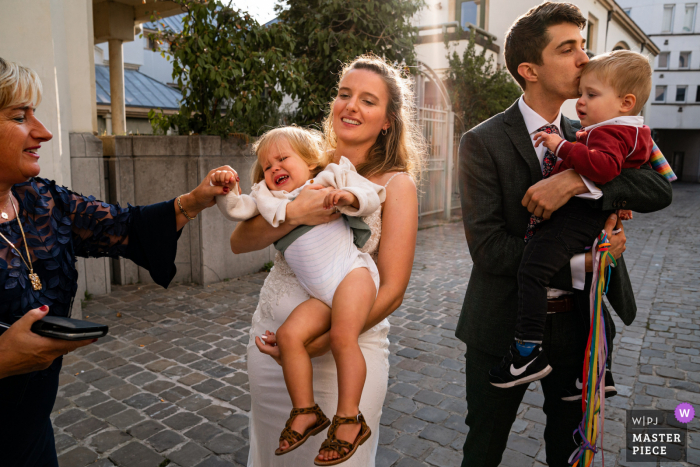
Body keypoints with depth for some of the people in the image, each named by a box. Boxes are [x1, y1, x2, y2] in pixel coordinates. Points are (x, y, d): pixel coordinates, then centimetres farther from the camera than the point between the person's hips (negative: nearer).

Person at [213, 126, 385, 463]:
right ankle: (306, 412, 1)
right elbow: (237, 210, 13)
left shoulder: (331, 177, 12)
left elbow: (372, 195, 5)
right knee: (289, 334, -12)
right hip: (320, 296, 5)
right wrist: (227, 191, -5)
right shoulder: (266, 198, 24)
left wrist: (347, 197, -14)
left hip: (352, 272, -5)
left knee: (343, 337, -23)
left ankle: (349, 418, -12)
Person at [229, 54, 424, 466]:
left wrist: (319, 343, -20)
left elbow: (391, 291, -12)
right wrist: (294, 214, -22)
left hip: (344, 350, -4)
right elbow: (240, 242, -4)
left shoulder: (395, 184, -8)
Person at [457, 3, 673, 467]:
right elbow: (488, 248, -21)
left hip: (576, 320, 5)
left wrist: (579, 180, -27)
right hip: (506, 325, -4)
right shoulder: (482, 143, -14)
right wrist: (580, 263, -21)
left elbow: (660, 190, -11)